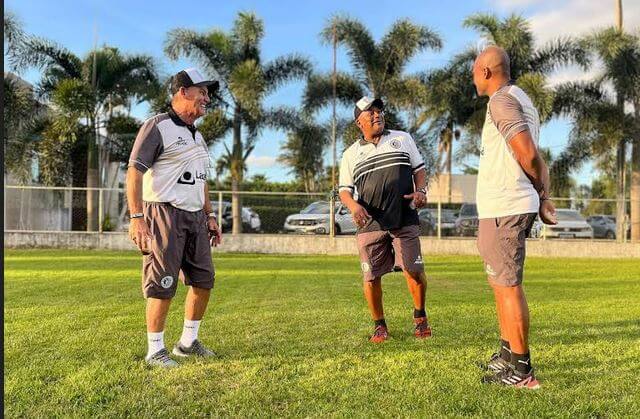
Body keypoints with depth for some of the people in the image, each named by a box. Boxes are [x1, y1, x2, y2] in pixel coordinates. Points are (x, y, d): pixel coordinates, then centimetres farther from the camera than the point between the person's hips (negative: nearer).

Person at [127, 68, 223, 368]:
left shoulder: (197, 136, 19)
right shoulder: (157, 126, -7)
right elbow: (134, 172, -14)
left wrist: (209, 216, 18)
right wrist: (136, 217, -23)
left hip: (195, 217, 9)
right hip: (164, 213, -8)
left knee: (204, 280, 10)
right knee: (162, 285, -5)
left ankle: (188, 342, 23)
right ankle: (155, 351, 8)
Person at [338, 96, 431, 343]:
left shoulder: (402, 139, 15)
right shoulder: (351, 154, 12)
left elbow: (419, 168, 17)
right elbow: (344, 189, 11)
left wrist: (421, 191, -3)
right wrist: (353, 206, -11)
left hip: (405, 220, 0)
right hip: (370, 224, 0)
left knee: (414, 271, -4)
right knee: (371, 278, -1)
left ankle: (420, 317, 22)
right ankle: (379, 325, 19)